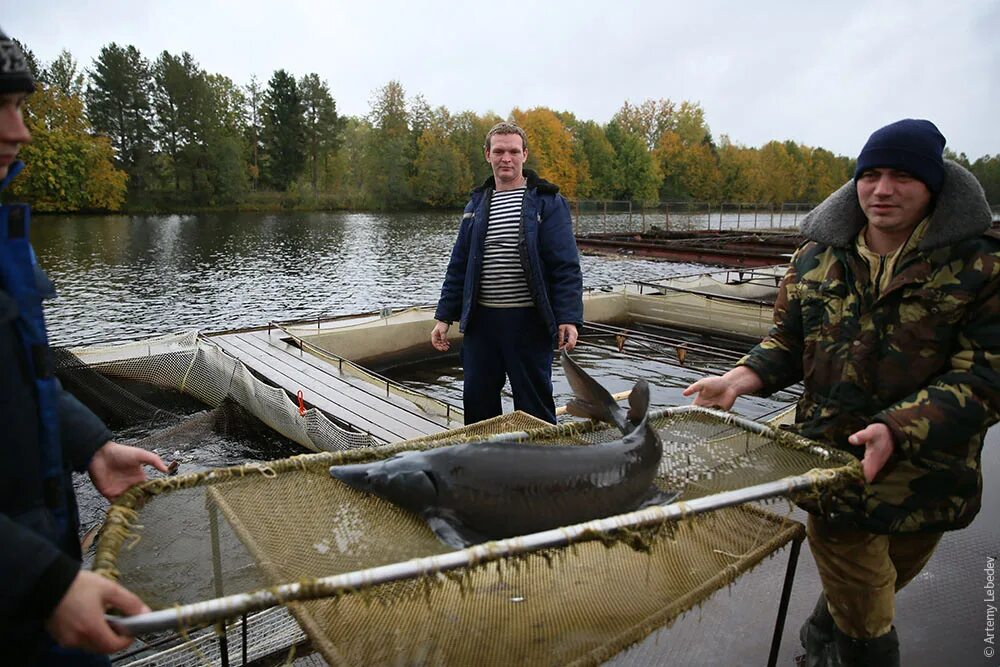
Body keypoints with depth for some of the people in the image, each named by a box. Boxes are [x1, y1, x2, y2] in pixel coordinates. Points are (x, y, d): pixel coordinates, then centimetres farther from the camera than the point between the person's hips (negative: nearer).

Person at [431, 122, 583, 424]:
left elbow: (566, 266, -8)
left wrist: (569, 318, -18)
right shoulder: (477, 203, 12)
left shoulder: (547, 201, -2)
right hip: (481, 320, 5)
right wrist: (444, 316, 9)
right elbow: (458, 265, 13)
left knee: (534, 405, 7)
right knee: (477, 404, 12)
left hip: (529, 320, -4)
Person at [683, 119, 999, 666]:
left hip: (925, 477, 0)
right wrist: (737, 380, -10)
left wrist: (899, 429, -28)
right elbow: (788, 342, 8)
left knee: (863, 599, 23)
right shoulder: (818, 255, 1)